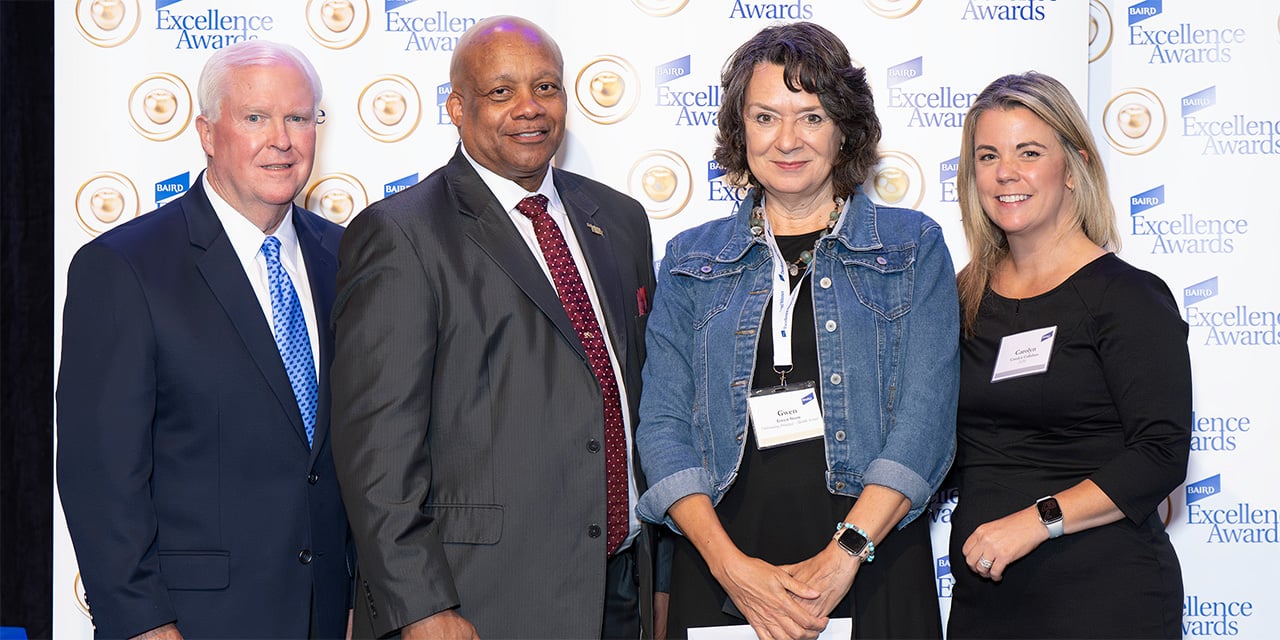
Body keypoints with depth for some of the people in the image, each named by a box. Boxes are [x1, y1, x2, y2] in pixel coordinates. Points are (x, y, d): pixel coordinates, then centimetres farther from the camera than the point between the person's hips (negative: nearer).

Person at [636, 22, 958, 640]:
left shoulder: (912, 246, 4)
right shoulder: (691, 260, 8)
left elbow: (925, 417, -6)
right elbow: (664, 424, 1)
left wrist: (844, 556, -16)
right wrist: (730, 564, -13)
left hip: (872, 569, -1)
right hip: (720, 572, 1)